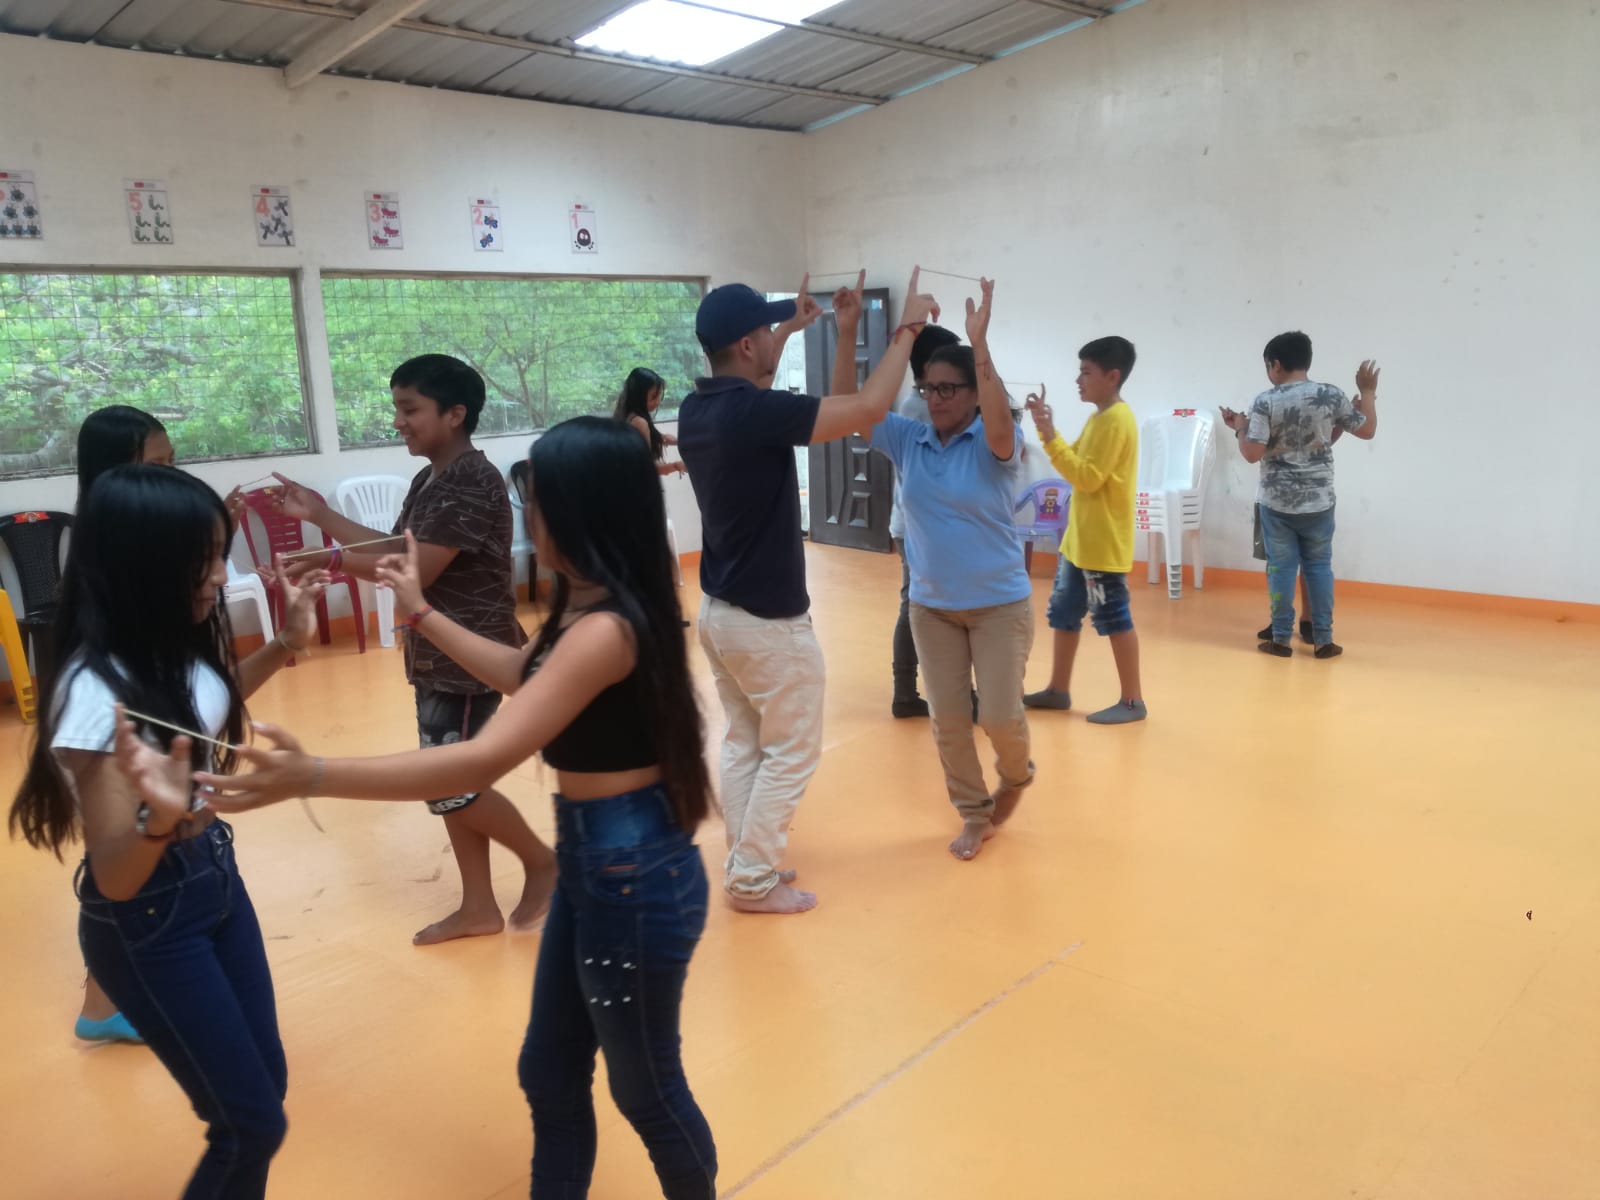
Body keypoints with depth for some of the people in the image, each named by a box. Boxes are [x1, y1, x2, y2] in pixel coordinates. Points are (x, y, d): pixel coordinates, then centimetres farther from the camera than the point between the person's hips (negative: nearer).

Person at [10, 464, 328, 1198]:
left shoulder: (181, 645, -7)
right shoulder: (98, 691, -29)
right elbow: (115, 879, -27)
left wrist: (285, 646, 9)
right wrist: (158, 816, -47)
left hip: (215, 879, 7)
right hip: (146, 922, -7)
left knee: (267, 1084, 19)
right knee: (253, 1124, 4)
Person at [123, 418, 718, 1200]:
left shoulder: (605, 629, -27)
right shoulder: (588, 604, 3)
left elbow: (485, 761, -33)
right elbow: (525, 677, 22)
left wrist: (311, 777, -35)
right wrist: (421, 614, 23)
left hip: (635, 878, -9)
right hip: (592, 864, 9)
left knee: (647, 1091, 15)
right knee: (550, 1075, 23)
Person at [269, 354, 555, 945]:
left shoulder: (472, 483, -20)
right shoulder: (429, 480, 11)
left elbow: (415, 572, -23)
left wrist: (326, 557, -21)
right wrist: (321, 515, 12)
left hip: (470, 658, -10)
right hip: (436, 656, 10)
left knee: (449, 784, -5)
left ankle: (542, 861, 17)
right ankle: (478, 908, 23)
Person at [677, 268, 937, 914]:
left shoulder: (698, 408, 2)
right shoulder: (754, 412, -24)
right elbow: (867, 408, -23)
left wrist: (789, 328, 32)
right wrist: (907, 329, -11)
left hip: (719, 610, 9)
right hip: (768, 619, -9)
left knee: (743, 744, 17)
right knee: (791, 752, 6)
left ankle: (748, 863, 27)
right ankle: (752, 879, 14)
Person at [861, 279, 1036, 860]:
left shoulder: (996, 445, -12)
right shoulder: (907, 440, -2)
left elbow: (1000, 429, -36)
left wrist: (980, 346, -43)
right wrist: (846, 338, -22)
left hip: (999, 602, -3)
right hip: (931, 605, 4)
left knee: (1000, 716, -2)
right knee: (948, 720, 7)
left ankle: (1016, 775, 33)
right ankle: (975, 813, 26)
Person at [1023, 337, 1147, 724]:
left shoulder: (1116, 420, -17)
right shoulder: (1100, 418, 12)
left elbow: (1087, 478, -22)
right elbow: (1075, 461, 14)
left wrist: (1050, 436, -24)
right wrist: (1046, 428, 4)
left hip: (1104, 543, -10)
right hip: (1080, 538, 10)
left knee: (1114, 619, -1)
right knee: (1064, 614, 15)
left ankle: (1133, 701, 10)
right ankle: (1058, 690, 26)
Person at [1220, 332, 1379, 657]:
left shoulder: (1265, 402, -11)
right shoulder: (1331, 396, -4)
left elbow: (1253, 454, -15)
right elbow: (1367, 431, 8)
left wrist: (1240, 428, 3)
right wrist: (1368, 391, 20)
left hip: (1277, 503, -2)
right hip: (1319, 502, 2)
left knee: (1281, 568, 6)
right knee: (1319, 567, 11)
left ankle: (1281, 639, 11)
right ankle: (1323, 640, 14)